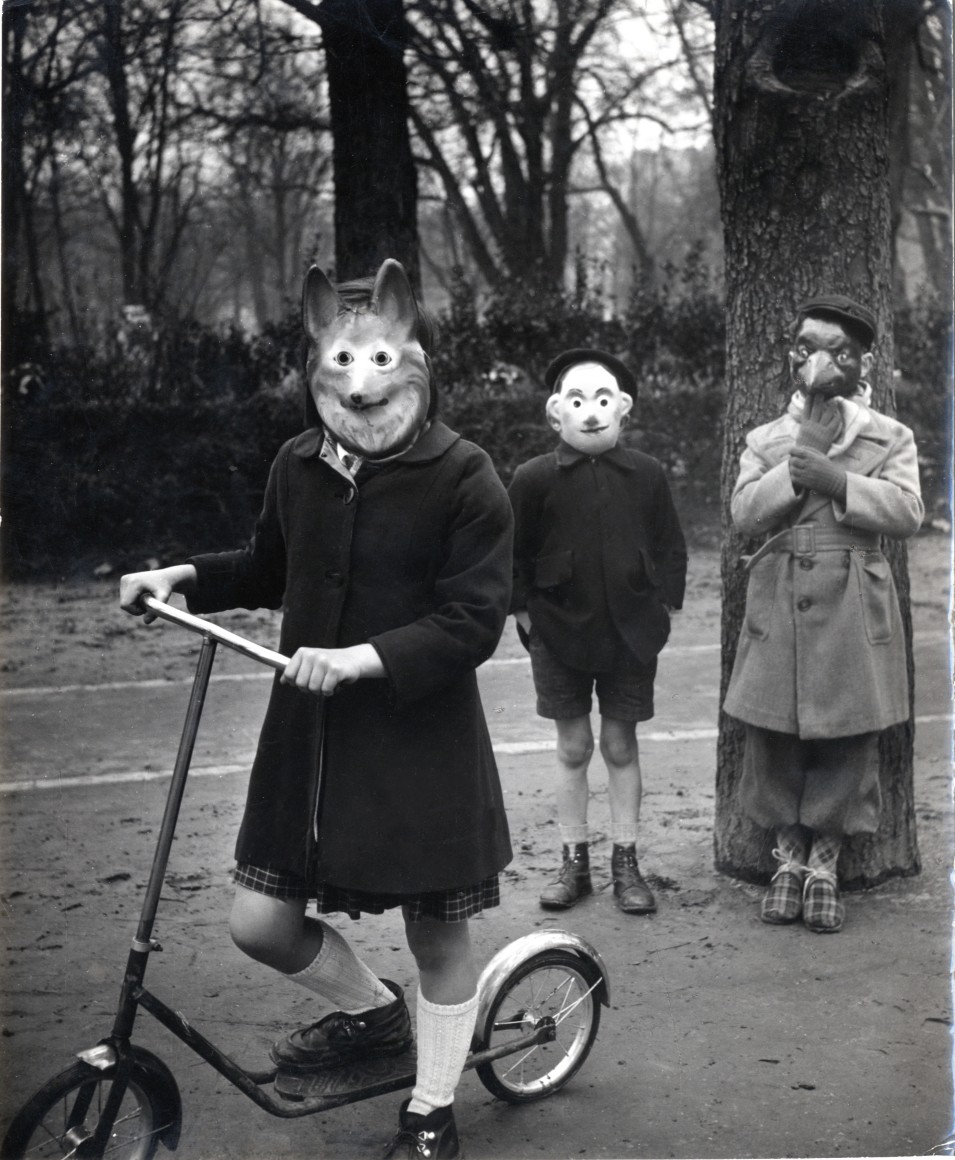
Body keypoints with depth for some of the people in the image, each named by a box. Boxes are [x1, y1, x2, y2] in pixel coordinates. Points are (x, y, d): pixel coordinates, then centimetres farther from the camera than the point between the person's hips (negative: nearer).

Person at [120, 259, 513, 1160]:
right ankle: (373, 1013, 36)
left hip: (421, 737, -5)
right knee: (260, 921, 6)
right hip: (308, 729, 5)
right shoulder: (298, 466, 1)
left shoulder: (463, 478, -14)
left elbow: (473, 621, -17)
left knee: (437, 932, 8)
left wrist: (361, 659, -28)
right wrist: (184, 577, 3)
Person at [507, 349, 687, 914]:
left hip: (631, 633, 1)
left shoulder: (647, 475, -2)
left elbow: (671, 548, 7)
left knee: (621, 745, 7)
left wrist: (663, 606, -1)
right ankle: (575, 863, 18)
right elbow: (513, 554, 3)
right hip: (559, 632, 0)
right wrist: (523, 611, -3)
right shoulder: (534, 479, -5)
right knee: (573, 747, 7)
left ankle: (626, 863, 17)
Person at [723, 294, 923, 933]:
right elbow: (744, 512, -4)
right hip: (779, 604, 1)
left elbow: (908, 511, -7)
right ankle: (789, 855, 19)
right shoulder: (766, 439, 10)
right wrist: (800, 463, -14)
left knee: (846, 737, 2)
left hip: (855, 607, -1)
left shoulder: (891, 437, 7)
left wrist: (834, 479, -17)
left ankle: (825, 862, 16)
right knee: (775, 736, 3)